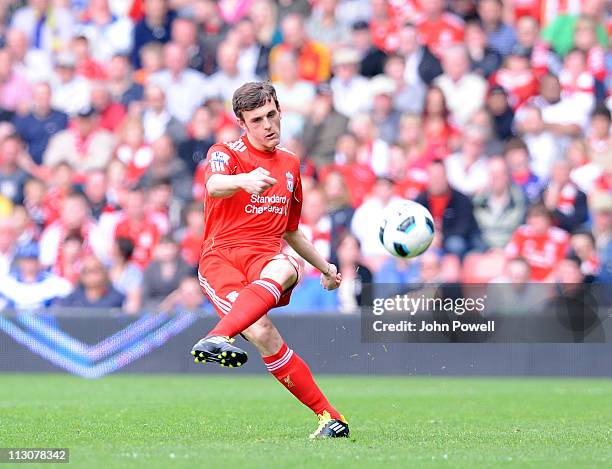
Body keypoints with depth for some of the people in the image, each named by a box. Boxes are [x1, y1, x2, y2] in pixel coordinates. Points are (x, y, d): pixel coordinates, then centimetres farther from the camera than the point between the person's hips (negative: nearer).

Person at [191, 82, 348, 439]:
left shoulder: (290, 164, 24)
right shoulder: (226, 153, 5)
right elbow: (214, 186, -21)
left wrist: (324, 266, 39)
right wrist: (245, 180, -42)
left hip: (266, 257, 3)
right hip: (221, 257, -3)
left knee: (283, 268, -38)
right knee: (262, 333, -29)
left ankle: (218, 339, -62)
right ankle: (329, 416, -26)